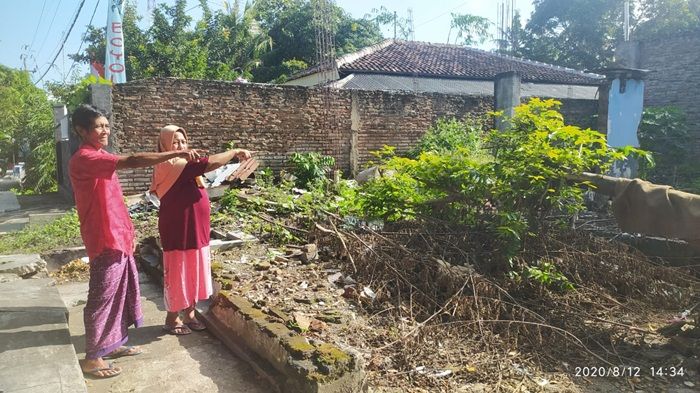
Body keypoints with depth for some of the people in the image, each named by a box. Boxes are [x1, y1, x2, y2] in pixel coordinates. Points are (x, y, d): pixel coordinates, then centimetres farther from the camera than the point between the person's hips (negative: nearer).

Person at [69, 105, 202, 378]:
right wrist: (176, 154, -34)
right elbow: (131, 161, -32)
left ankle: (113, 344, 30)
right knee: (102, 297, 0)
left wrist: (128, 230, 19)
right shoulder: (84, 158, -18)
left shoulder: (98, 157, 14)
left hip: (118, 237, 10)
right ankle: (92, 358, 12)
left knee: (120, 292, 17)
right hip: (105, 240, -10)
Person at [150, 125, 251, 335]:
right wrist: (235, 152, -19)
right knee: (178, 274, 3)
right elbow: (207, 164, -26)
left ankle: (189, 314, 30)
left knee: (194, 273, 16)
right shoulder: (170, 165, -19)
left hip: (195, 229, 9)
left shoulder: (182, 165, 14)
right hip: (179, 231, -9)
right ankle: (172, 319, 18)